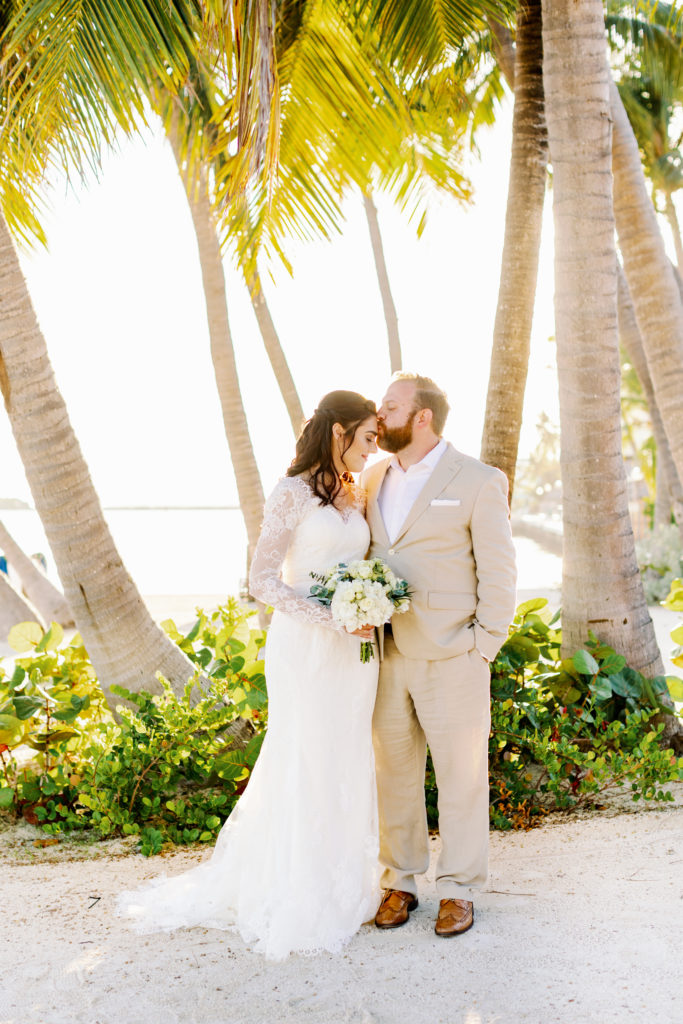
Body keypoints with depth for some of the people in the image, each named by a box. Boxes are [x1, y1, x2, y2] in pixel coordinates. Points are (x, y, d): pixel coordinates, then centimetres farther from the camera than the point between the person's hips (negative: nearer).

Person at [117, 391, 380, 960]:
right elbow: (262, 579, -14)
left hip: (354, 649, 7)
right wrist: (331, 619, -20)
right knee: (303, 766, 2)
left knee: (346, 763, 12)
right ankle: (295, 898, 15)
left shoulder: (358, 496, 10)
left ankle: (340, 880, 26)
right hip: (305, 649, -6)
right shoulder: (294, 494, -11)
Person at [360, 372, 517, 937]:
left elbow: (499, 572, -4)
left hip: (452, 658, -5)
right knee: (393, 771, 11)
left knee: (461, 775, 5)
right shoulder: (373, 478, 11)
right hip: (387, 656, 5)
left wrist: (483, 646, -8)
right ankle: (400, 882, 25)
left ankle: (458, 889, 18)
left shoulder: (478, 481, -5)